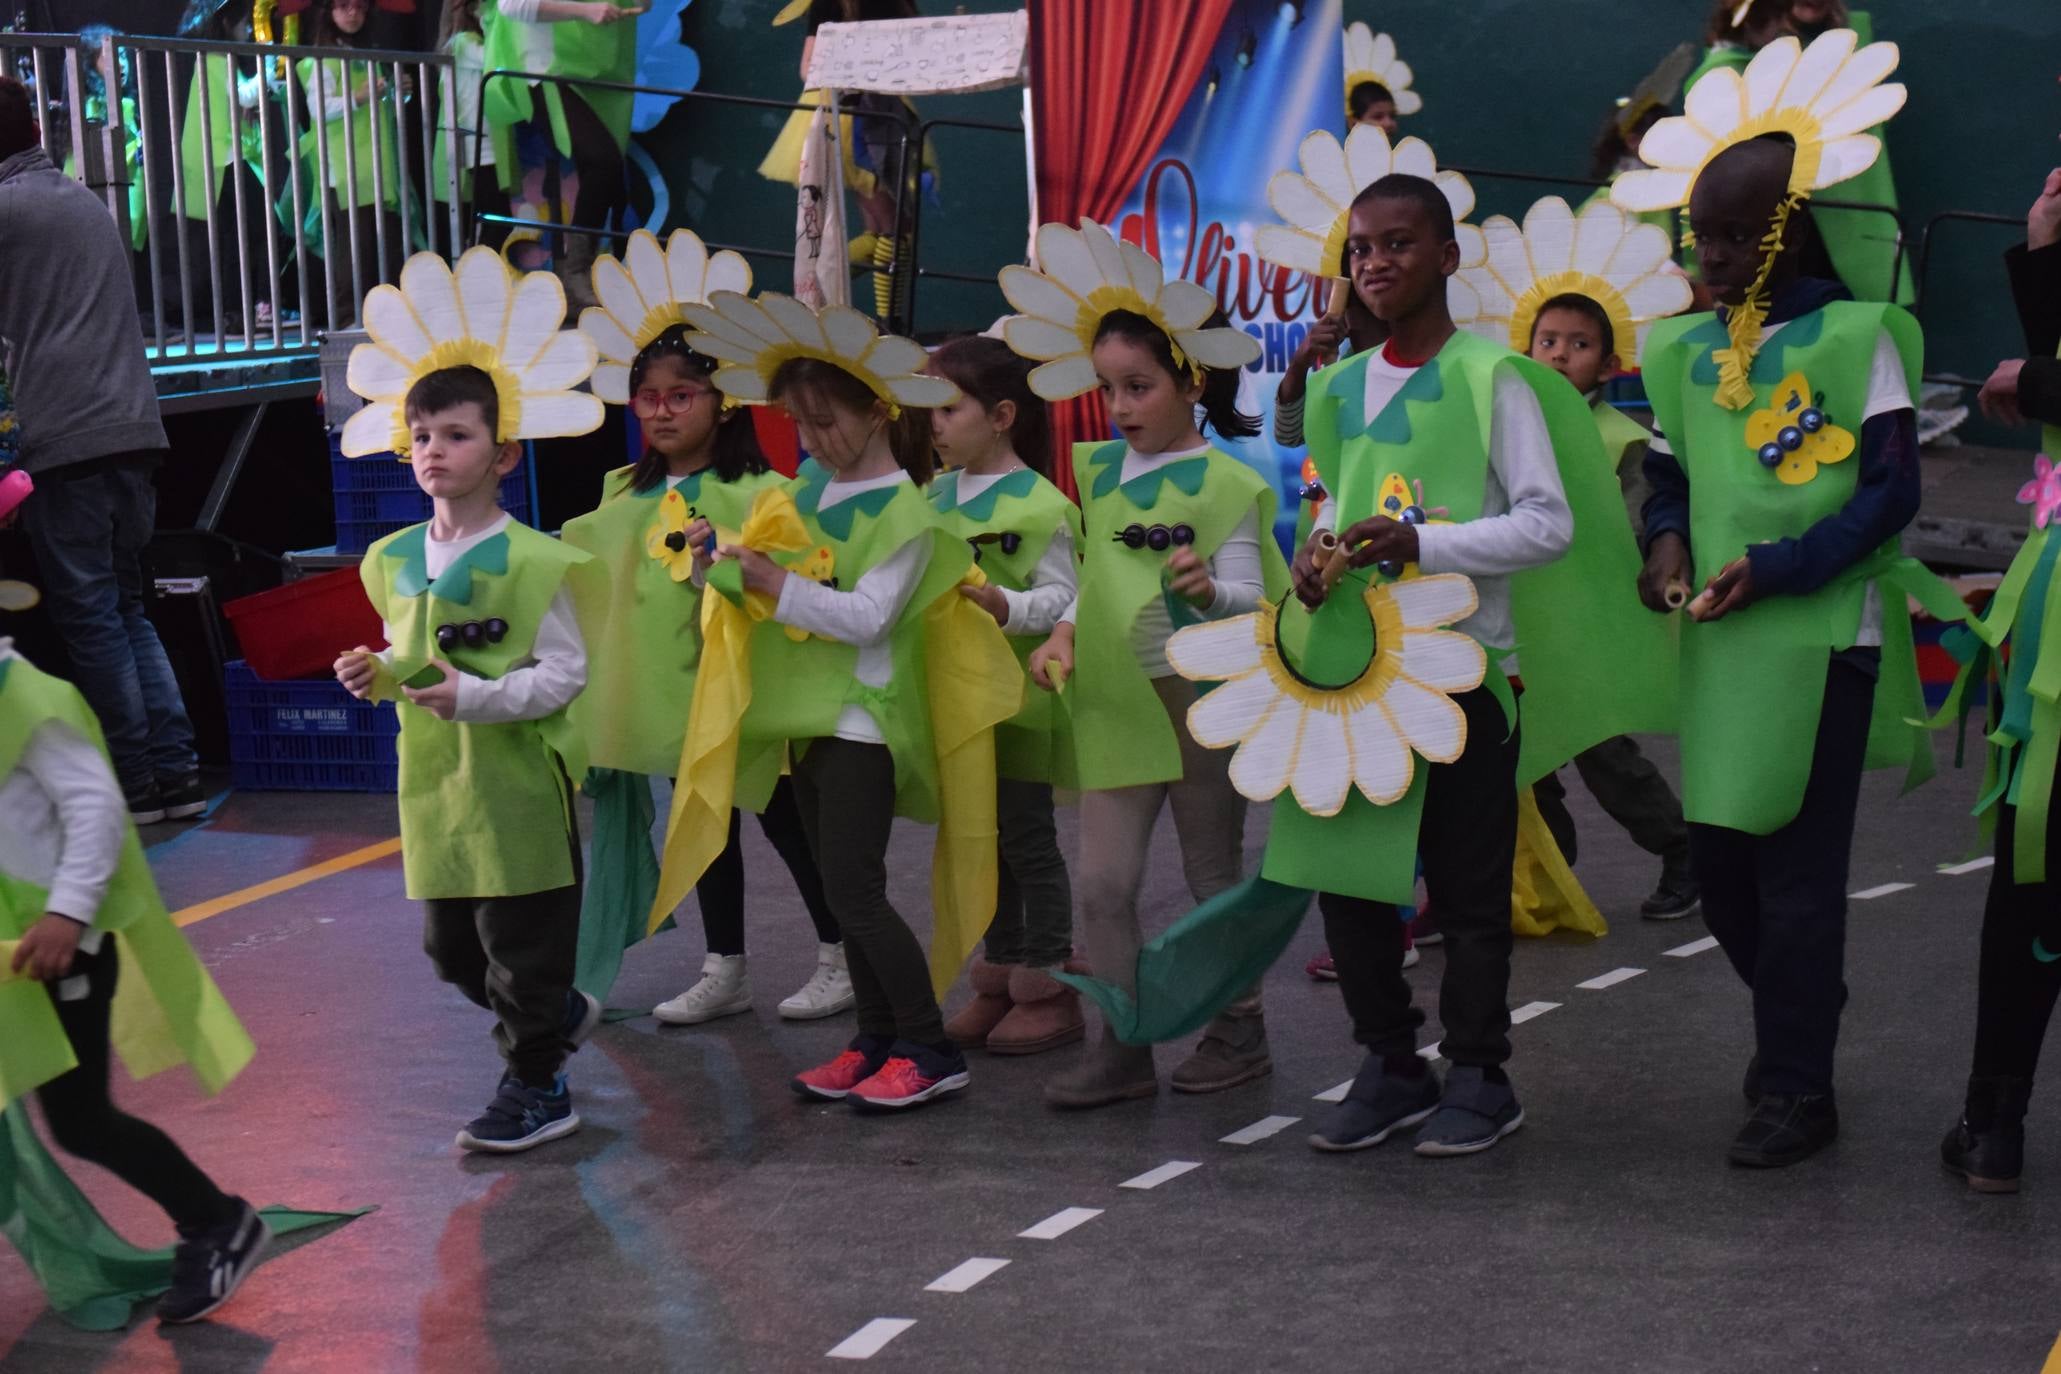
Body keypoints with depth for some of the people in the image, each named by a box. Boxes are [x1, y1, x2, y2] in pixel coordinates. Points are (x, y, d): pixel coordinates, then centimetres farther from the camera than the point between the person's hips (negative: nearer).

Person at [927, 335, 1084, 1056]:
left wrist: (1007, 607, -30)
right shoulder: (935, 497, 9)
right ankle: (1000, 979, 25)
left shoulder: (1039, 504, -13)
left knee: (1027, 838, 1)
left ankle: (1049, 989, 12)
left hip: (1021, 698, -7)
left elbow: (1061, 596, -14)